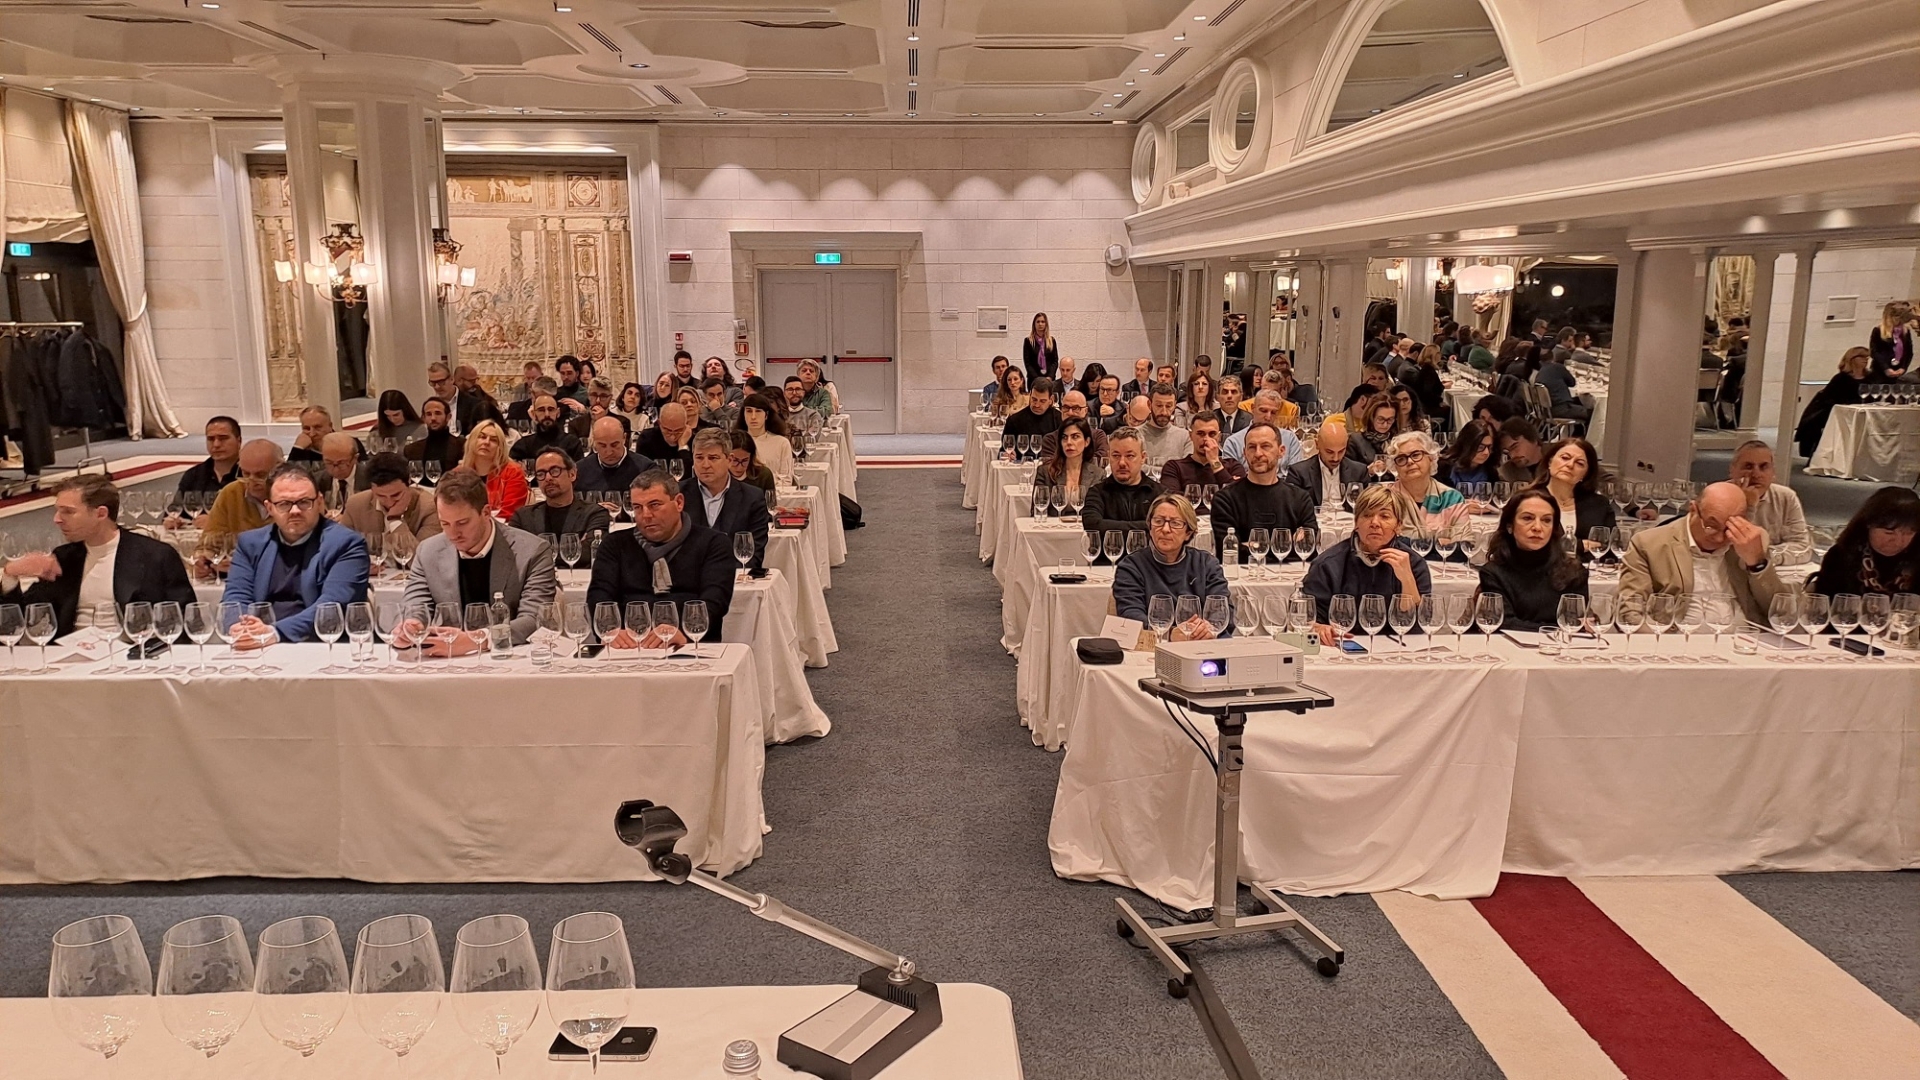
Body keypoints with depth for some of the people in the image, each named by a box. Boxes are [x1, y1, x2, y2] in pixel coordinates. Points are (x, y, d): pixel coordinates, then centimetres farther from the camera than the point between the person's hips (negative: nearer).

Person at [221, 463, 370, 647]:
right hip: (257, 650, 2)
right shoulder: (251, 543, 15)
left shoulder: (346, 544, -2)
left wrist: (275, 632, -25)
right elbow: (235, 597, 6)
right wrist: (241, 629, -16)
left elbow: (332, 605, -13)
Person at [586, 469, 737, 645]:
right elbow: (599, 595, 4)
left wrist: (683, 633, -27)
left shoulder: (713, 544, 9)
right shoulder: (616, 544, 18)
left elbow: (715, 599, -6)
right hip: (630, 648, 2)